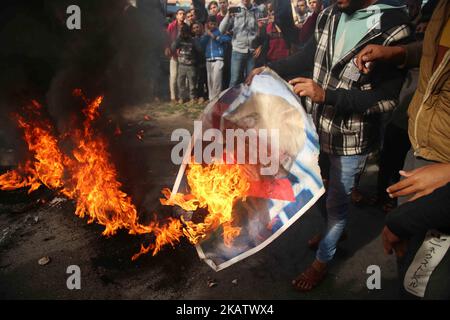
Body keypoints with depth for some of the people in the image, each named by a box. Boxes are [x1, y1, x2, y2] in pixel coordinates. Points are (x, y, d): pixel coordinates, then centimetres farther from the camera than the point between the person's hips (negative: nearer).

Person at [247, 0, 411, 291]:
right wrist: (270, 69, 0)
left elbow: (387, 98, -22)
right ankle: (333, 229, 54)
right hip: (316, 127, 6)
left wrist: (325, 95, -28)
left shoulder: (394, 28, -22)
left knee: (337, 200, 12)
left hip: (351, 140, -6)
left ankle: (322, 261, 34)